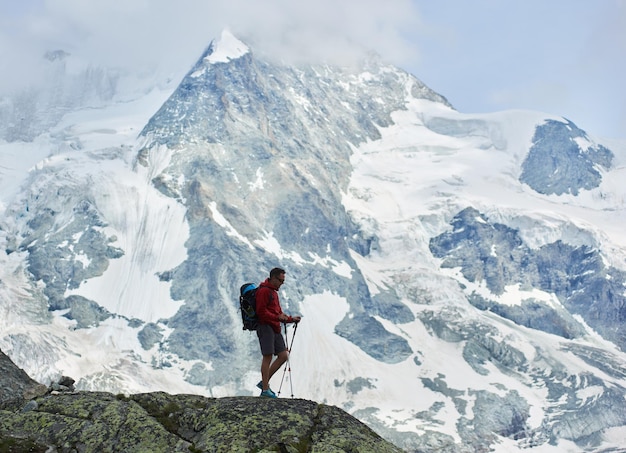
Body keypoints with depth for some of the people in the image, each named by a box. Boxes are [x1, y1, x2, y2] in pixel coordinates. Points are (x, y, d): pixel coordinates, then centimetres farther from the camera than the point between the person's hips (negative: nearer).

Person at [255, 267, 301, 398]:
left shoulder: (274, 292, 23)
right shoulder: (264, 291, -8)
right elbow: (261, 311, -17)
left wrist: (291, 319, 16)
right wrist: (277, 317, -24)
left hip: (275, 328, 9)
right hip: (265, 327, -9)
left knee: (283, 356, 4)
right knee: (268, 356, -8)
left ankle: (264, 382, 11)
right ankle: (265, 389, -3)